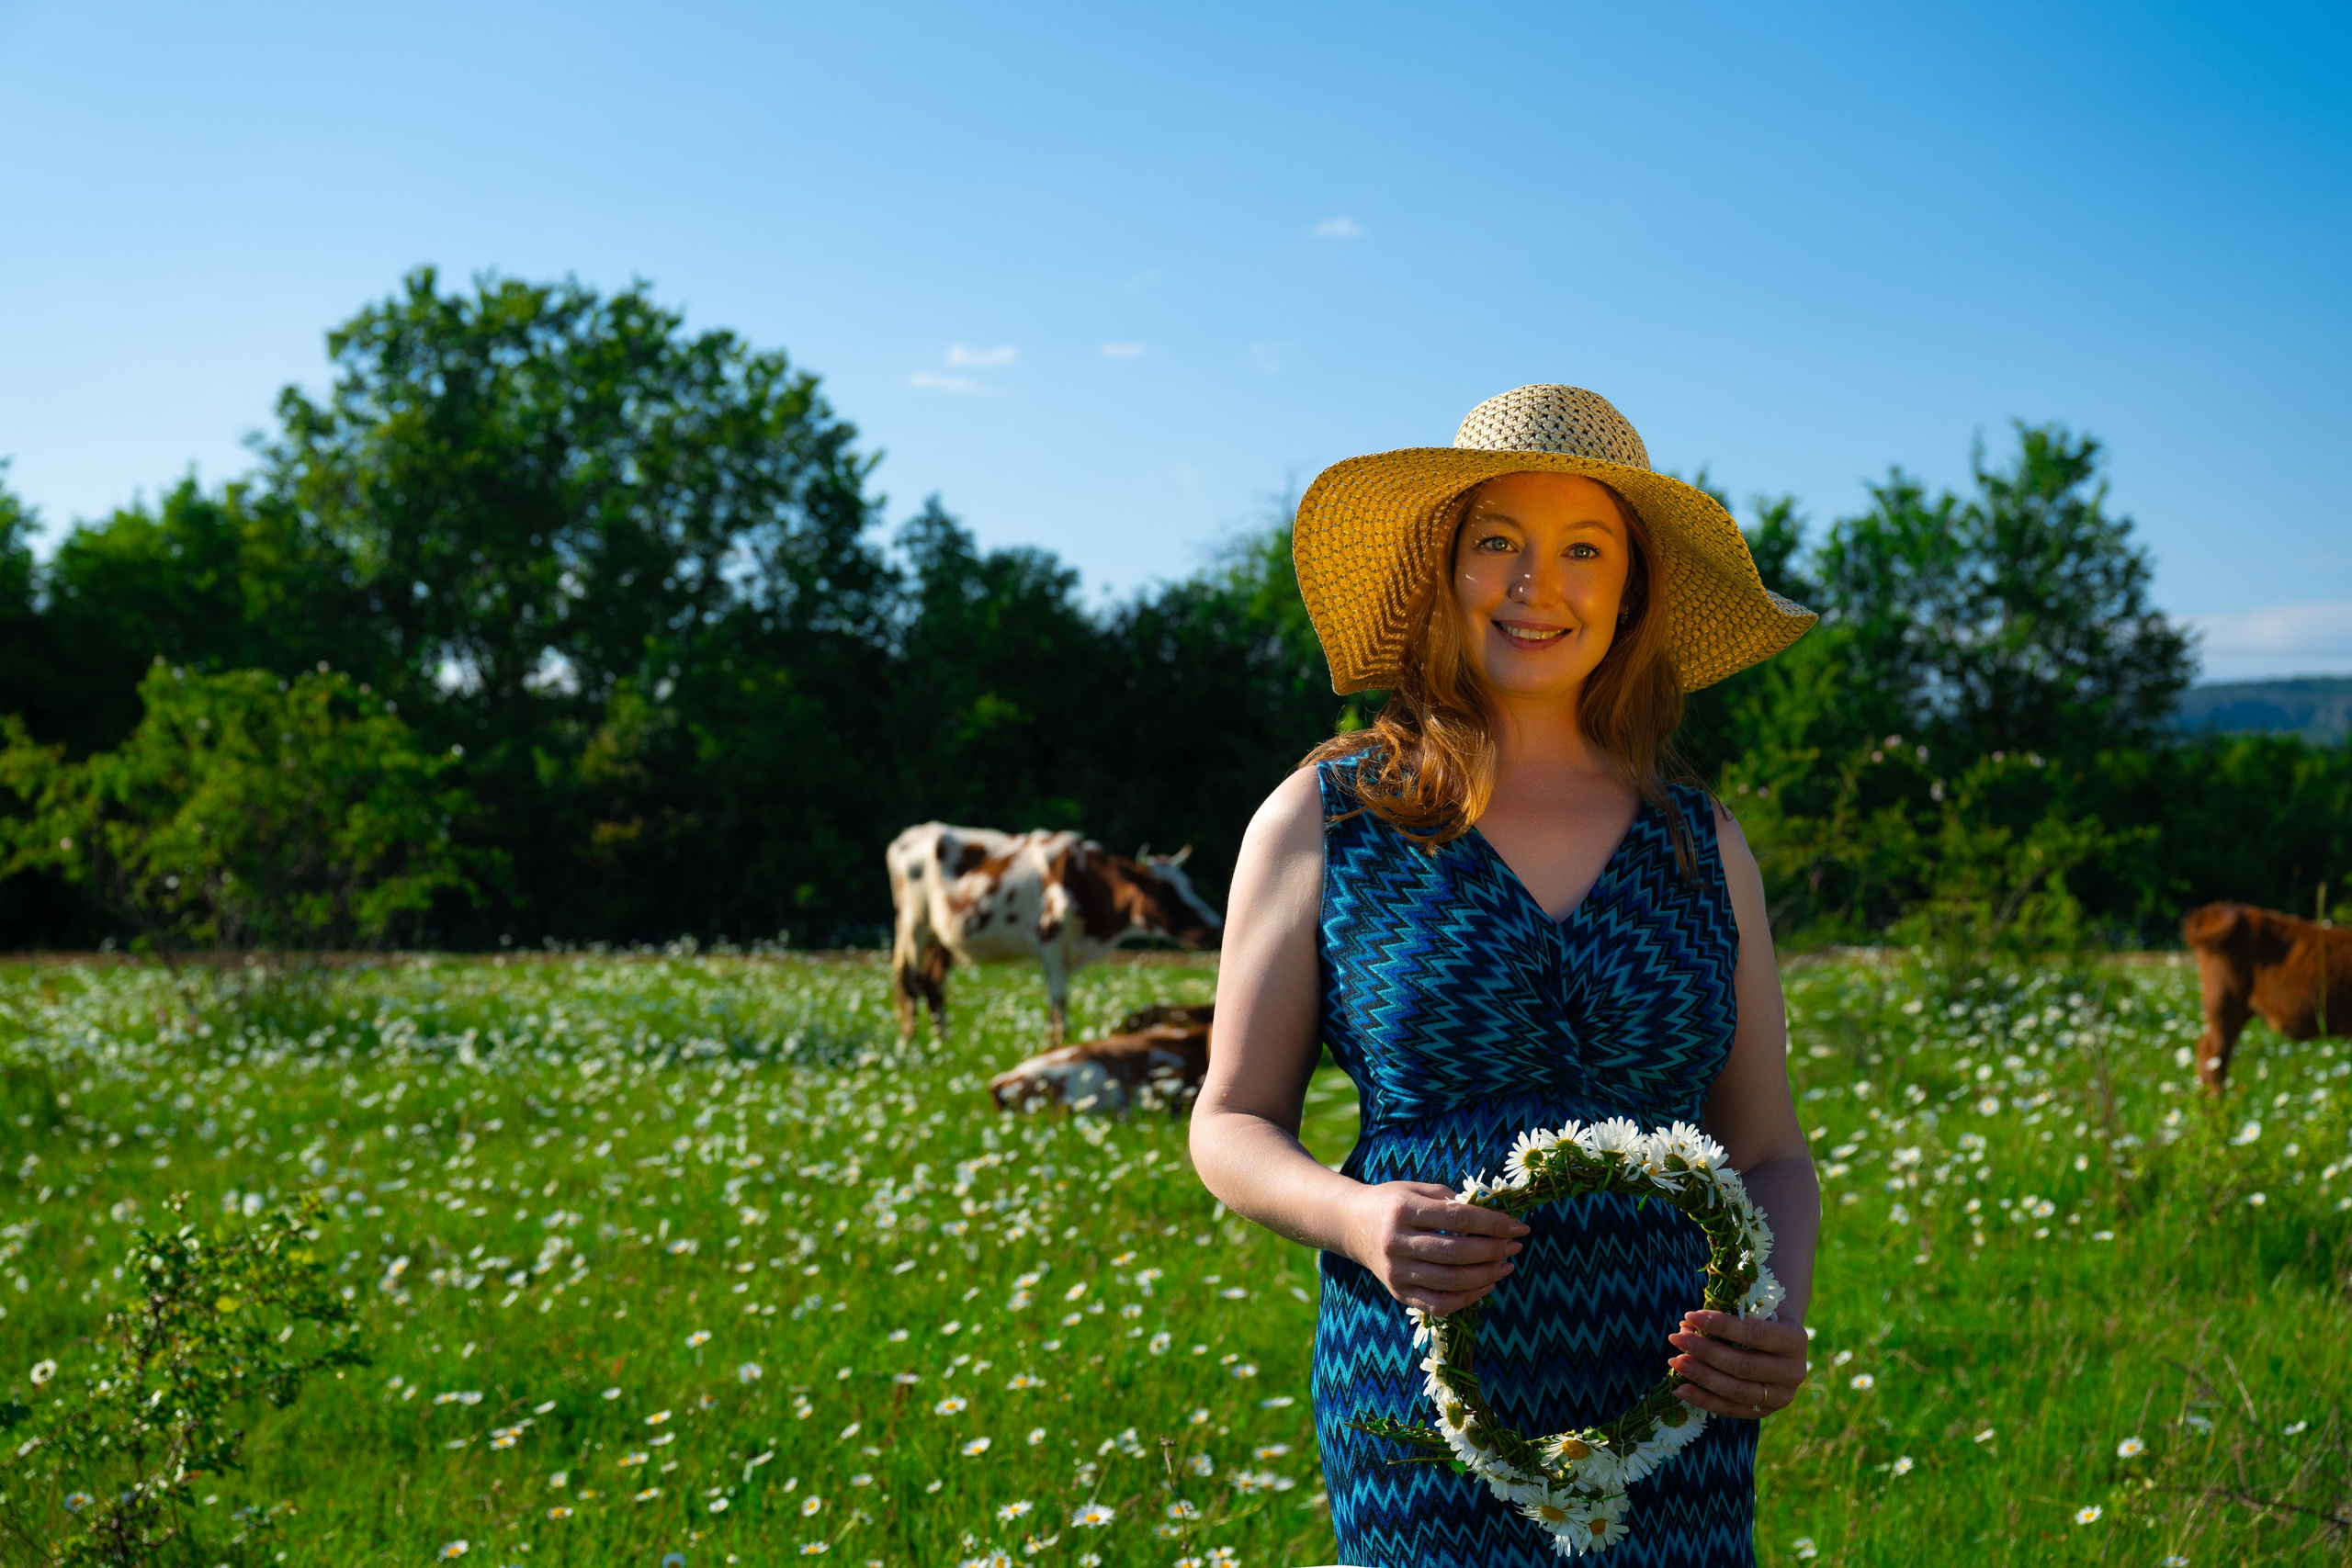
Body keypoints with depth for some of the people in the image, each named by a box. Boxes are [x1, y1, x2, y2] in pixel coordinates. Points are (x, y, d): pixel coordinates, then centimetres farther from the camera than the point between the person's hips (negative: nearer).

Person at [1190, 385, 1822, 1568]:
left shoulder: (1703, 849, 8)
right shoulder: (1323, 820, 1)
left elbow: (1768, 1152, 12)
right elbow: (1232, 1125, 5)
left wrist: (1781, 1315, -9)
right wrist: (1357, 1218, -16)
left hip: (1676, 1443, 3)